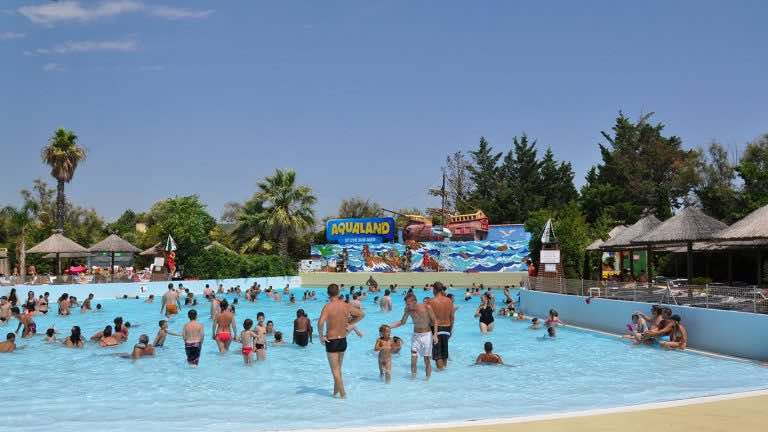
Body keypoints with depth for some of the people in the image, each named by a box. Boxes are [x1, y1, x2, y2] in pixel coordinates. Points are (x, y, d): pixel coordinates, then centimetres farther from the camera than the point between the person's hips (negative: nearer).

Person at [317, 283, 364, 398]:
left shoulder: (328, 306, -16)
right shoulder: (346, 306, -1)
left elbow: (320, 322, -32)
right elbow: (361, 314, 9)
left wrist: (321, 336, -17)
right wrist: (349, 323, 11)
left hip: (331, 341, -5)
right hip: (343, 340, 5)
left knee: (335, 370, 4)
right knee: (338, 368, 20)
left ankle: (343, 394, 3)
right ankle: (336, 392, 29)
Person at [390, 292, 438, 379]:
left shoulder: (426, 308, -17)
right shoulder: (408, 310, -6)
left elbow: (435, 321, -6)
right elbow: (402, 322, 8)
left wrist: (435, 334, -15)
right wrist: (389, 326, -2)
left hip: (427, 335, -3)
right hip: (416, 336, 3)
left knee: (427, 359, 1)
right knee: (413, 358, -7)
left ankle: (428, 379, 13)